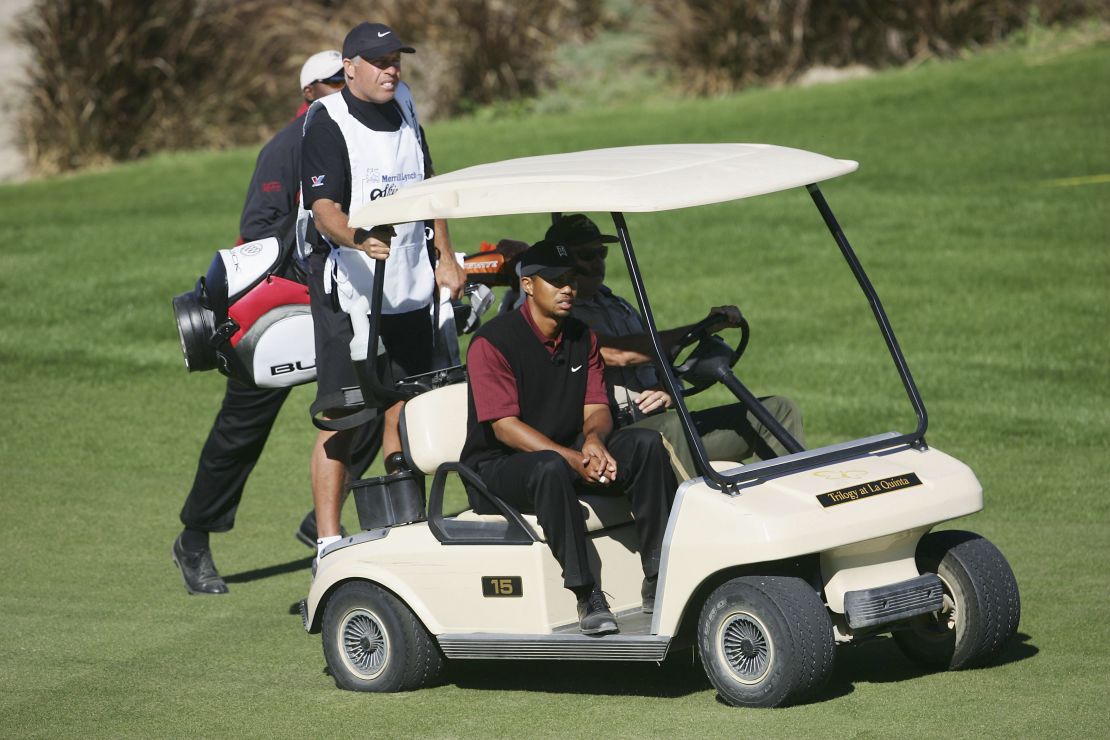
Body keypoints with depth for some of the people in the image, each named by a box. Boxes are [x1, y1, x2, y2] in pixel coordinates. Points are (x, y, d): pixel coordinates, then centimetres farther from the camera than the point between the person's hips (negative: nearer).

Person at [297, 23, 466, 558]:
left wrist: (445, 256, 20)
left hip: (409, 289, 6)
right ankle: (328, 545, -6)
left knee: (405, 412, 8)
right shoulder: (326, 123, -11)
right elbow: (324, 209, -21)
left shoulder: (404, 107, 11)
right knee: (341, 419, -8)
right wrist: (358, 239, -41)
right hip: (347, 292, -6)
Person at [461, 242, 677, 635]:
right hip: (497, 466, -6)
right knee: (550, 469, -39)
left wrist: (593, 439, -24)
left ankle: (659, 576, -18)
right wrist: (572, 459, -30)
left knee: (645, 444, -16)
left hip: (566, 454, 6)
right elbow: (505, 425, -20)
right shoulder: (492, 342, -13)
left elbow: (597, 409, 2)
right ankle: (586, 595, -33)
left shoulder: (582, 337, 8)